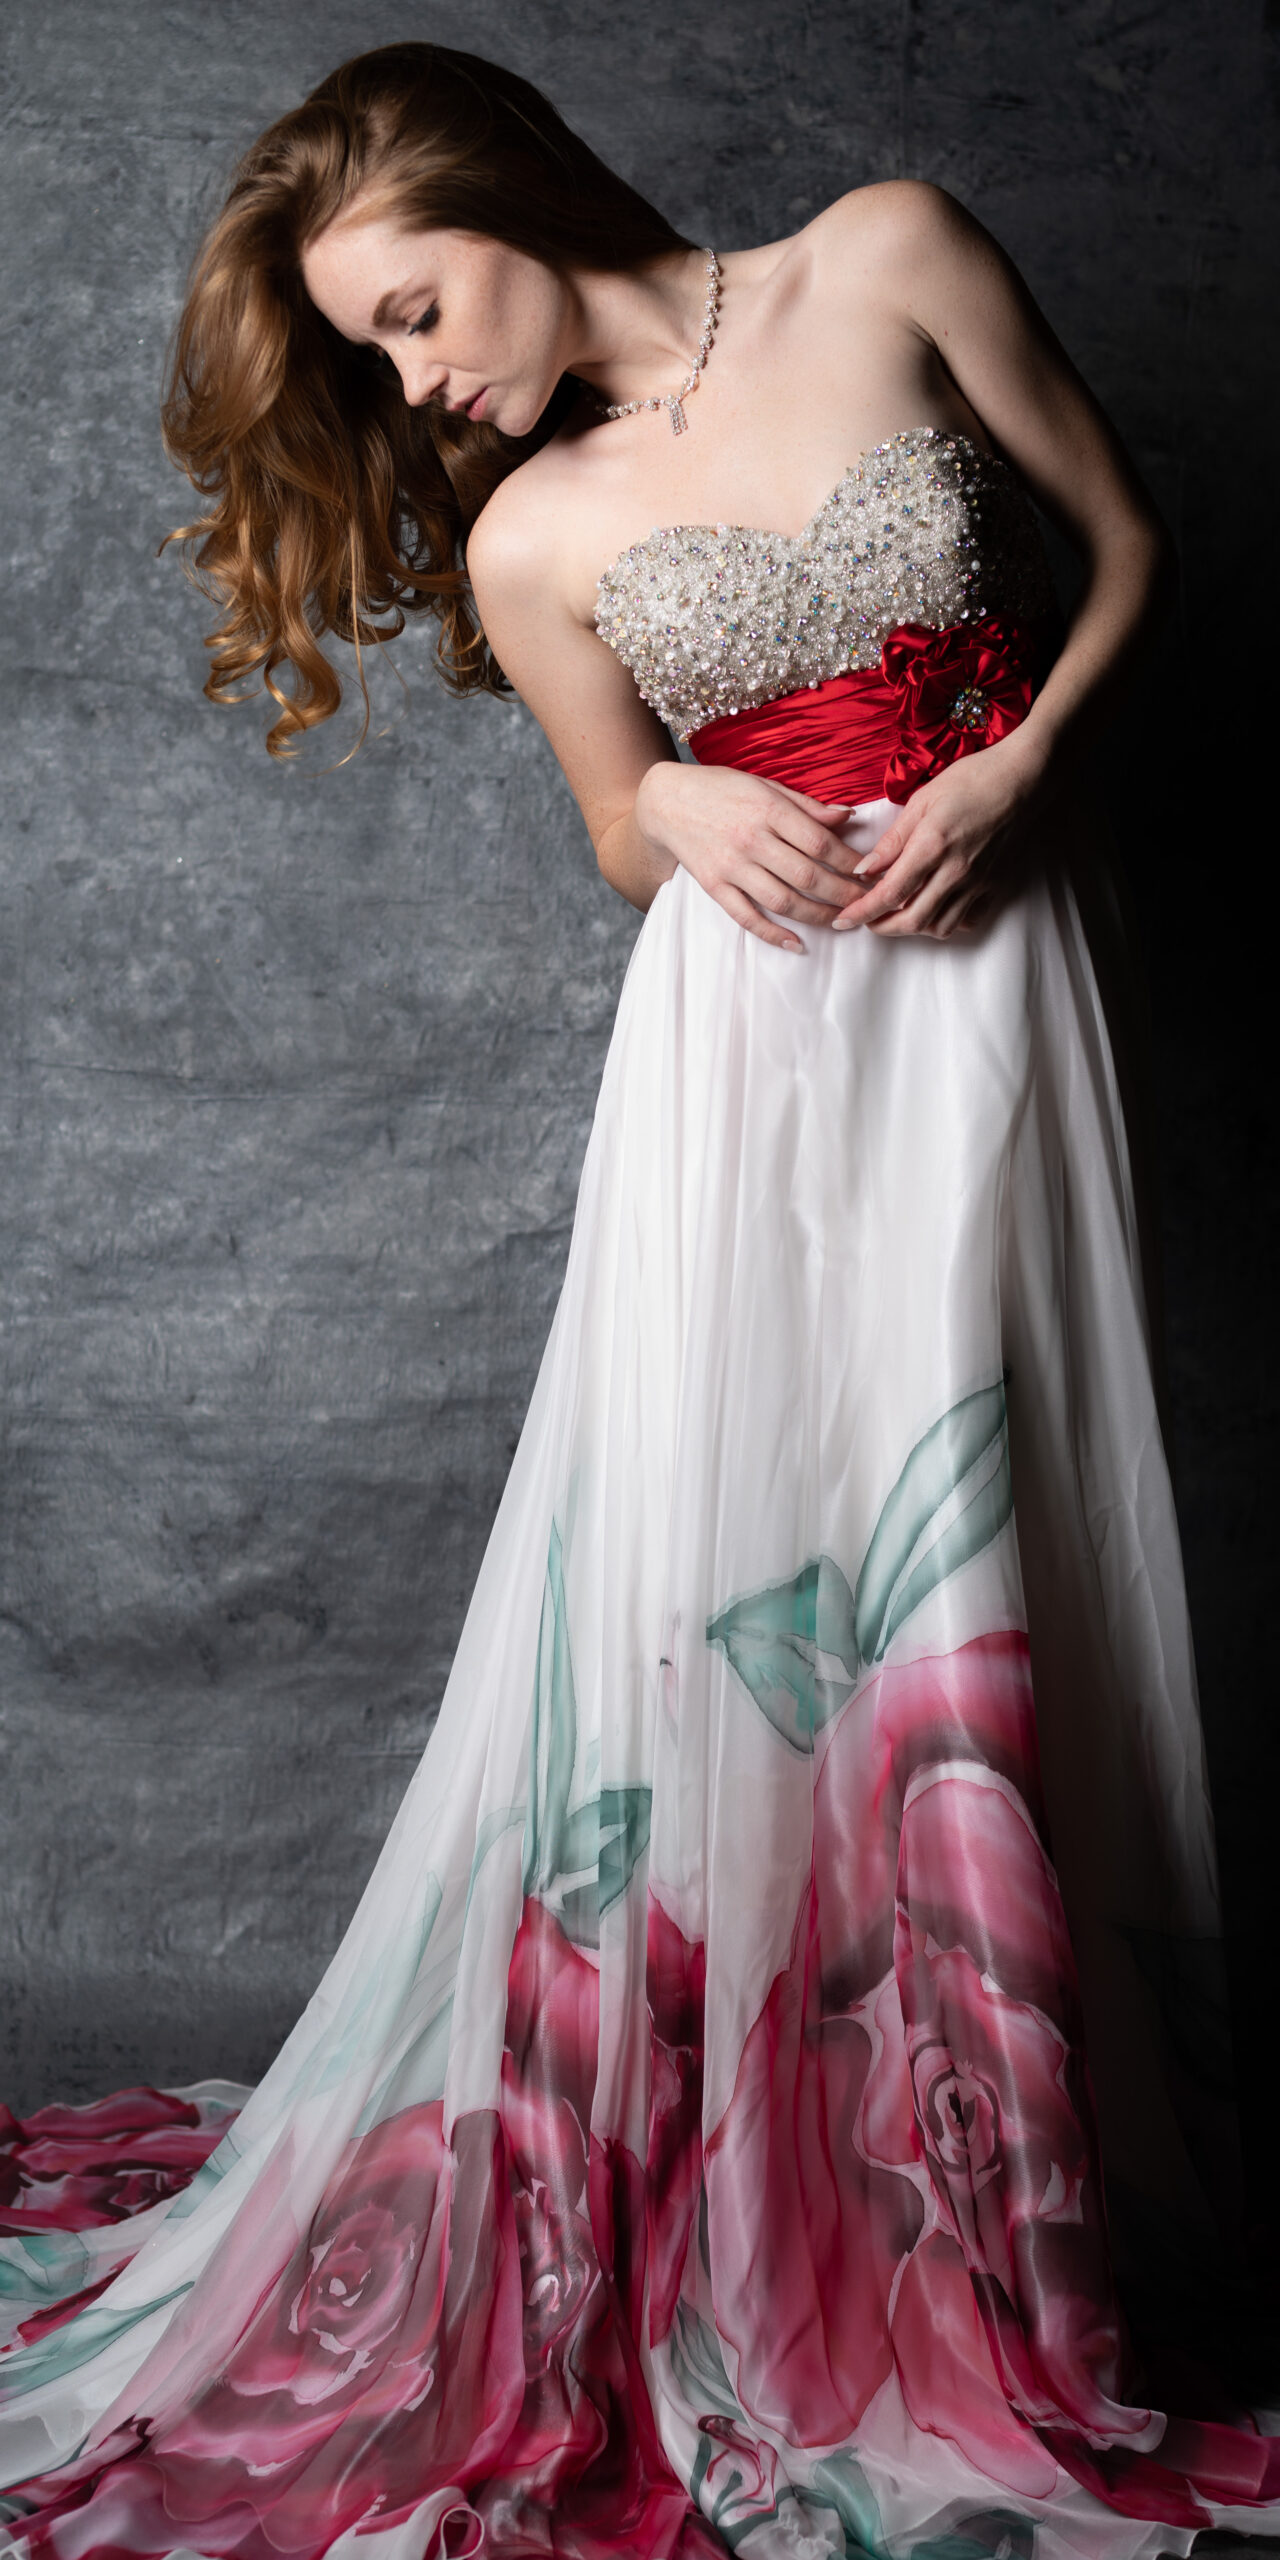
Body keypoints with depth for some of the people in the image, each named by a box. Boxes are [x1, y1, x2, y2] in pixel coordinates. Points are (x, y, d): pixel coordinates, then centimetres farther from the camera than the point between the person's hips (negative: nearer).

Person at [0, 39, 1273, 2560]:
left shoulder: (893, 257, 4)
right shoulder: (527, 540, 7)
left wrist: (1012, 769, -7)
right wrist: (683, 809, -7)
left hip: (981, 982, -1)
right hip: (747, 1022, 1)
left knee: (964, 1572, -2)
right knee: (697, 1575, -5)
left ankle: (986, 2237, 13)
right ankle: (695, 2202, 10)